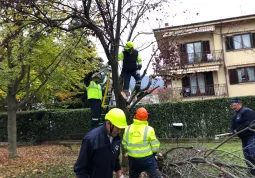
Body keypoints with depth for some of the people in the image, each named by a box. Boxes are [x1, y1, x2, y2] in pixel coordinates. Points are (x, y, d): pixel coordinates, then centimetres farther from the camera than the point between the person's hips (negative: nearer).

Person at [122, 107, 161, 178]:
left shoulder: (128, 129, -4)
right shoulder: (149, 129, -15)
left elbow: (124, 145, 5)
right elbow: (155, 147, -12)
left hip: (132, 159, 4)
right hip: (147, 159, -4)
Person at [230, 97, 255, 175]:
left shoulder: (247, 111, -14)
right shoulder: (235, 115, 16)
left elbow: (248, 124, -26)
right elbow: (234, 126, 19)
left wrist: (237, 130, -22)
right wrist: (233, 131, -3)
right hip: (244, 137, 10)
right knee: (247, 156, 11)